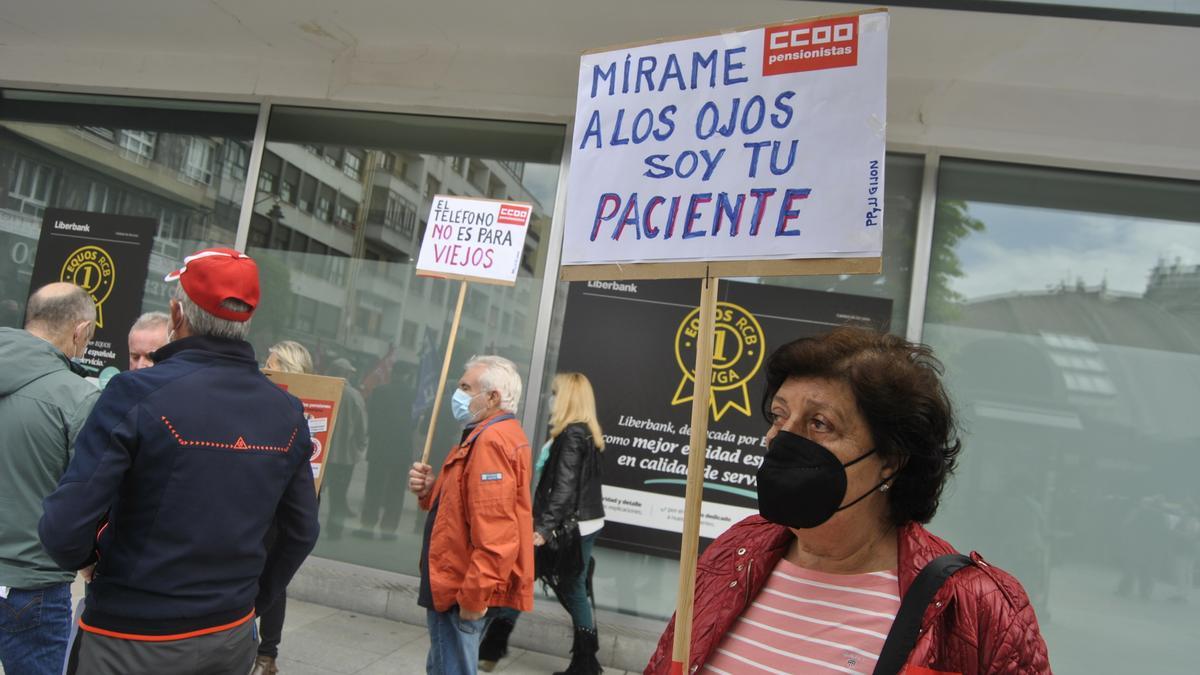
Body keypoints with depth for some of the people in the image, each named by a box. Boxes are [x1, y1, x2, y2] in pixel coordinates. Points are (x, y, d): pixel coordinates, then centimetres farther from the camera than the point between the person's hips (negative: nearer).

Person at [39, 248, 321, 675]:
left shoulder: (137, 394, -19)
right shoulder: (287, 412, -4)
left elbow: (65, 530, -19)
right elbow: (302, 532, 3)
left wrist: (88, 558, 2)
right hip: (232, 637, 4)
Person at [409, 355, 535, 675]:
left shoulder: (491, 441, -21)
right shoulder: (493, 435, 14)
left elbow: (494, 534, -28)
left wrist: (473, 596, -24)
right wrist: (431, 490, 3)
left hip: (463, 591, -11)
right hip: (462, 586, 11)